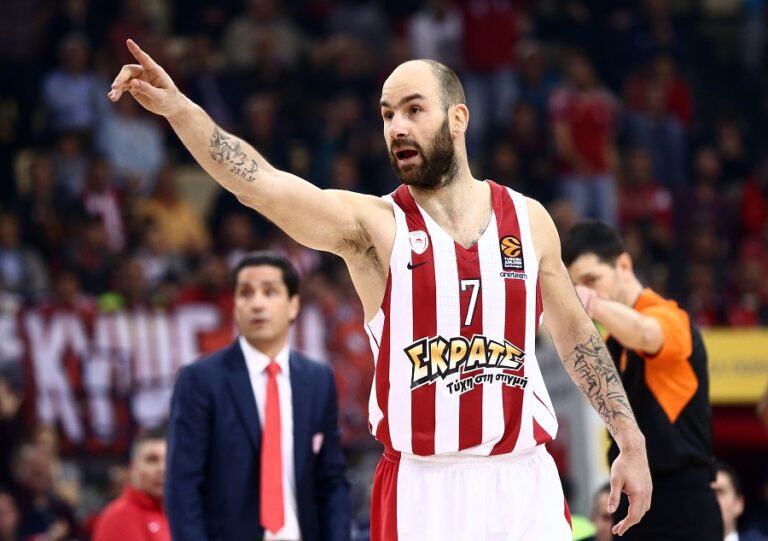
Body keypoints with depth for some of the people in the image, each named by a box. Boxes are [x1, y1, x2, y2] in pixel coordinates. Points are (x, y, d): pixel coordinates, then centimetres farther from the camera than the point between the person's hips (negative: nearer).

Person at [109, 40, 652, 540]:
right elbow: (260, 184, -18)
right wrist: (179, 108, -32)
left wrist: (631, 442, 14)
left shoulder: (527, 218, 7)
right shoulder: (372, 225, -3)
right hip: (422, 491, -2)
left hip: (525, 482, 2)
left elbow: (575, 331, 17)